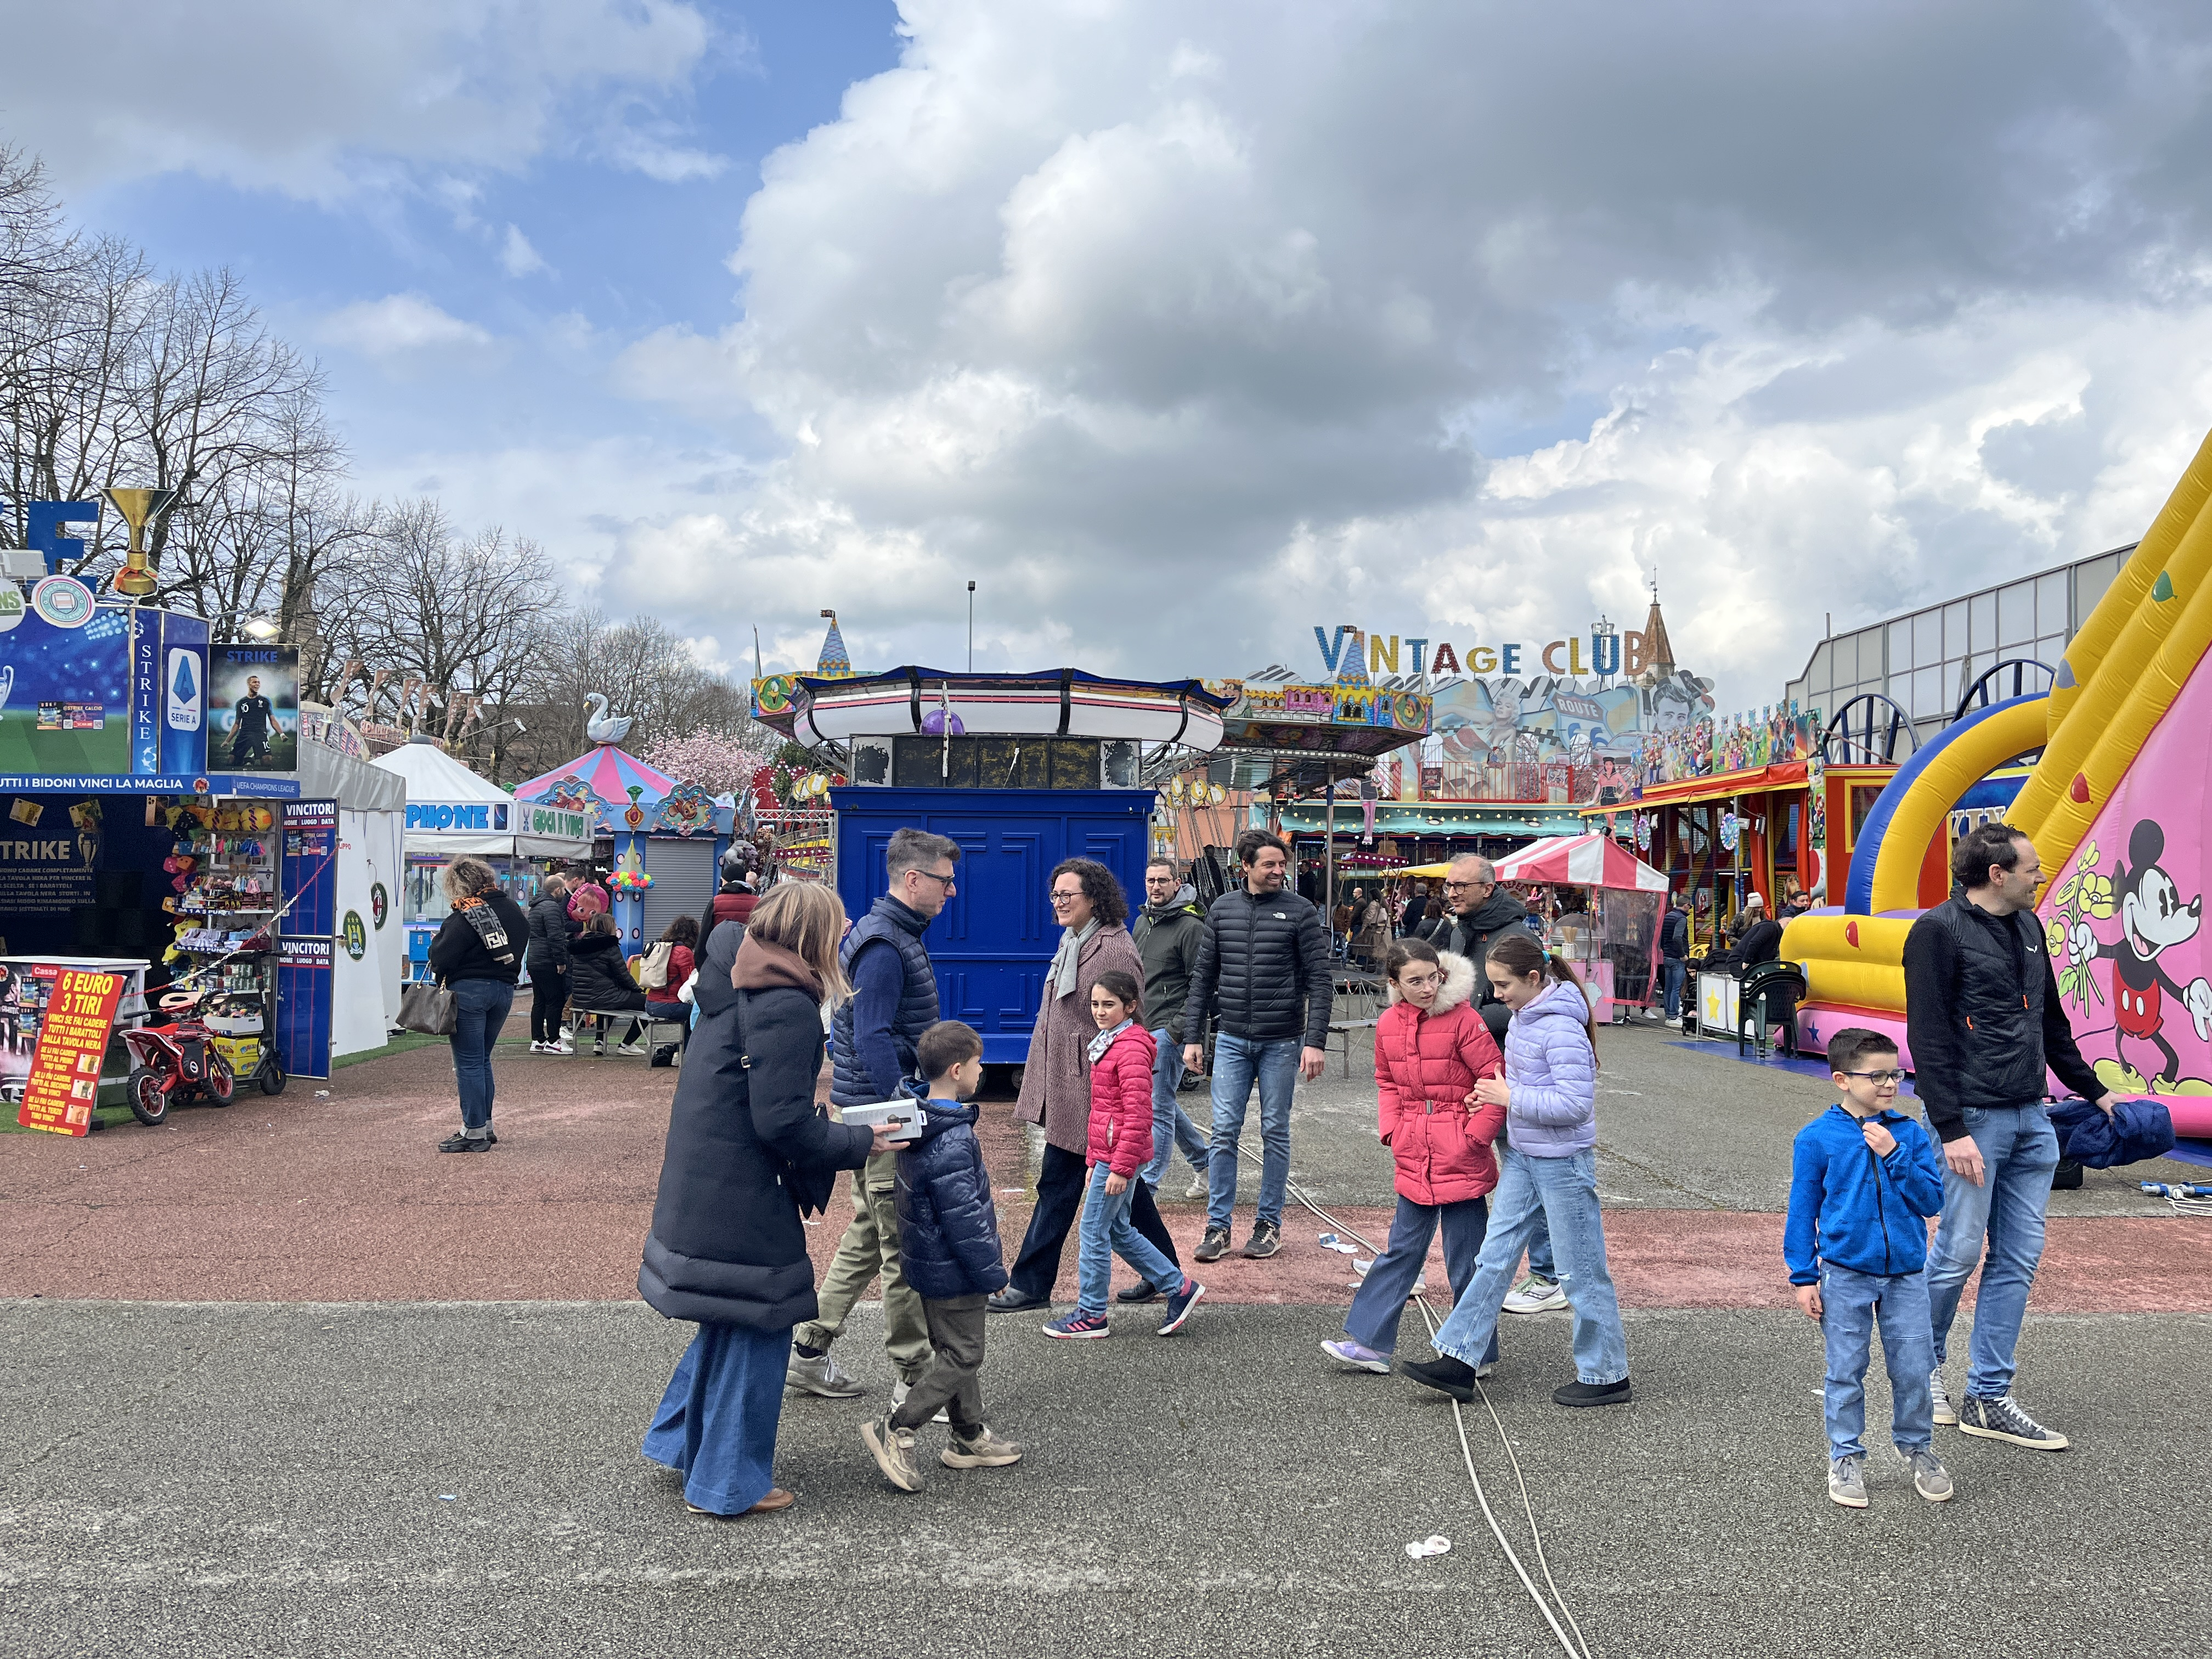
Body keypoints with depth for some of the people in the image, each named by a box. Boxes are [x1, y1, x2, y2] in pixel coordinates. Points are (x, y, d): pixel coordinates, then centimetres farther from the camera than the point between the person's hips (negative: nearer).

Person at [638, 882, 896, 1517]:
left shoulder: (735, 983, 8)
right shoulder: (787, 1006, -21)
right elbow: (782, 1123, -23)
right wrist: (858, 1143, -10)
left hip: (700, 1188, 10)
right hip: (744, 1199, -10)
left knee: (732, 1321, 25)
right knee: (755, 1328, 5)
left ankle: (681, 1438, 37)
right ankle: (728, 1485, 17)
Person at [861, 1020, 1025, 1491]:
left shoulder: (917, 1116, 2)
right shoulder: (953, 1143, -27)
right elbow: (964, 1219, -25)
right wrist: (993, 1272, -13)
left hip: (929, 1261, 10)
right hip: (953, 1272, -10)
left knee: (954, 1350, 19)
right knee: (961, 1356, 2)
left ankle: (971, 1438, 30)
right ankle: (896, 1428, 3)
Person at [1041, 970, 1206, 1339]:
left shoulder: (1132, 1049, -18)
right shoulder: (1107, 1043, 14)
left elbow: (1137, 1116, -22)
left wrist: (1120, 1167, -22)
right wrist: (1093, 1160, 21)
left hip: (1121, 1156, -10)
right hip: (1107, 1154, 10)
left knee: (1094, 1230, 0)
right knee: (1118, 1230, 16)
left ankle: (1091, 1314, 12)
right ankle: (1180, 1287, 23)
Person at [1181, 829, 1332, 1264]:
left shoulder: (1300, 912, -3)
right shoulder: (1222, 909, 5)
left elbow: (1319, 981, -5)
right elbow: (1204, 976, 9)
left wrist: (1315, 1042, -13)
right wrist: (1192, 1036, 5)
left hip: (1282, 1041, -2)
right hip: (1231, 1039, 2)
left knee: (1275, 1133, 7)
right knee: (1225, 1132, 1)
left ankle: (1269, 1223, 17)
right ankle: (1218, 1225, 9)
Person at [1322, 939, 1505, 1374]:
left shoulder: (1463, 1019, -13)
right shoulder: (1389, 1024, 4)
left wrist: (1475, 1135, -12)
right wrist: (1392, 1130, 6)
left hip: (1461, 1160, -5)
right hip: (1415, 1162, 6)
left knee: (1465, 1260, 4)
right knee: (1402, 1250, 13)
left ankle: (1477, 1355, 18)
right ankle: (1371, 1343, 19)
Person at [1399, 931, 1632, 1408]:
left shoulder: (1561, 1029, -21)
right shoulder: (1523, 1016, 7)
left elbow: (1576, 1103, -26)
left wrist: (1510, 1097, -21)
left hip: (1562, 1162, -9)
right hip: (1523, 1157, 9)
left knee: (1581, 1270, 3)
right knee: (1495, 1256, 8)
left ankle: (1606, 1375, 18)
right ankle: (1457, 1361, 11)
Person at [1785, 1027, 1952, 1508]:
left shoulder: (1909, 1134, 1)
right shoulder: (1817, 1138, -6)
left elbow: (1932, 1200, -3)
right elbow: (1803, 1210, -1)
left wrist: (1894, 1156, -15)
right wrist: (1804, 1277, -3)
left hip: (1906, 1274, 2)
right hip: (1846, 1274, -2)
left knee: (1913, 1369, 7)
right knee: (1846, 1373, 7)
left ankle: (1917, 1446, 30)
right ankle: (1846, 1457, 21)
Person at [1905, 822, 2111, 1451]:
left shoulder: (2028, 926, 13)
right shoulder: (1940, 931, -11)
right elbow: (1928, 1038, -14)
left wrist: (2093, 1090, 25)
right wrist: (1951, 1129, -19)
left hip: (2031, 1121, 8)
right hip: (1974, 1118, -8)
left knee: (2019, 1258, 7)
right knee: (1959, 1254, -1)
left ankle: (1988, 1399, 15)